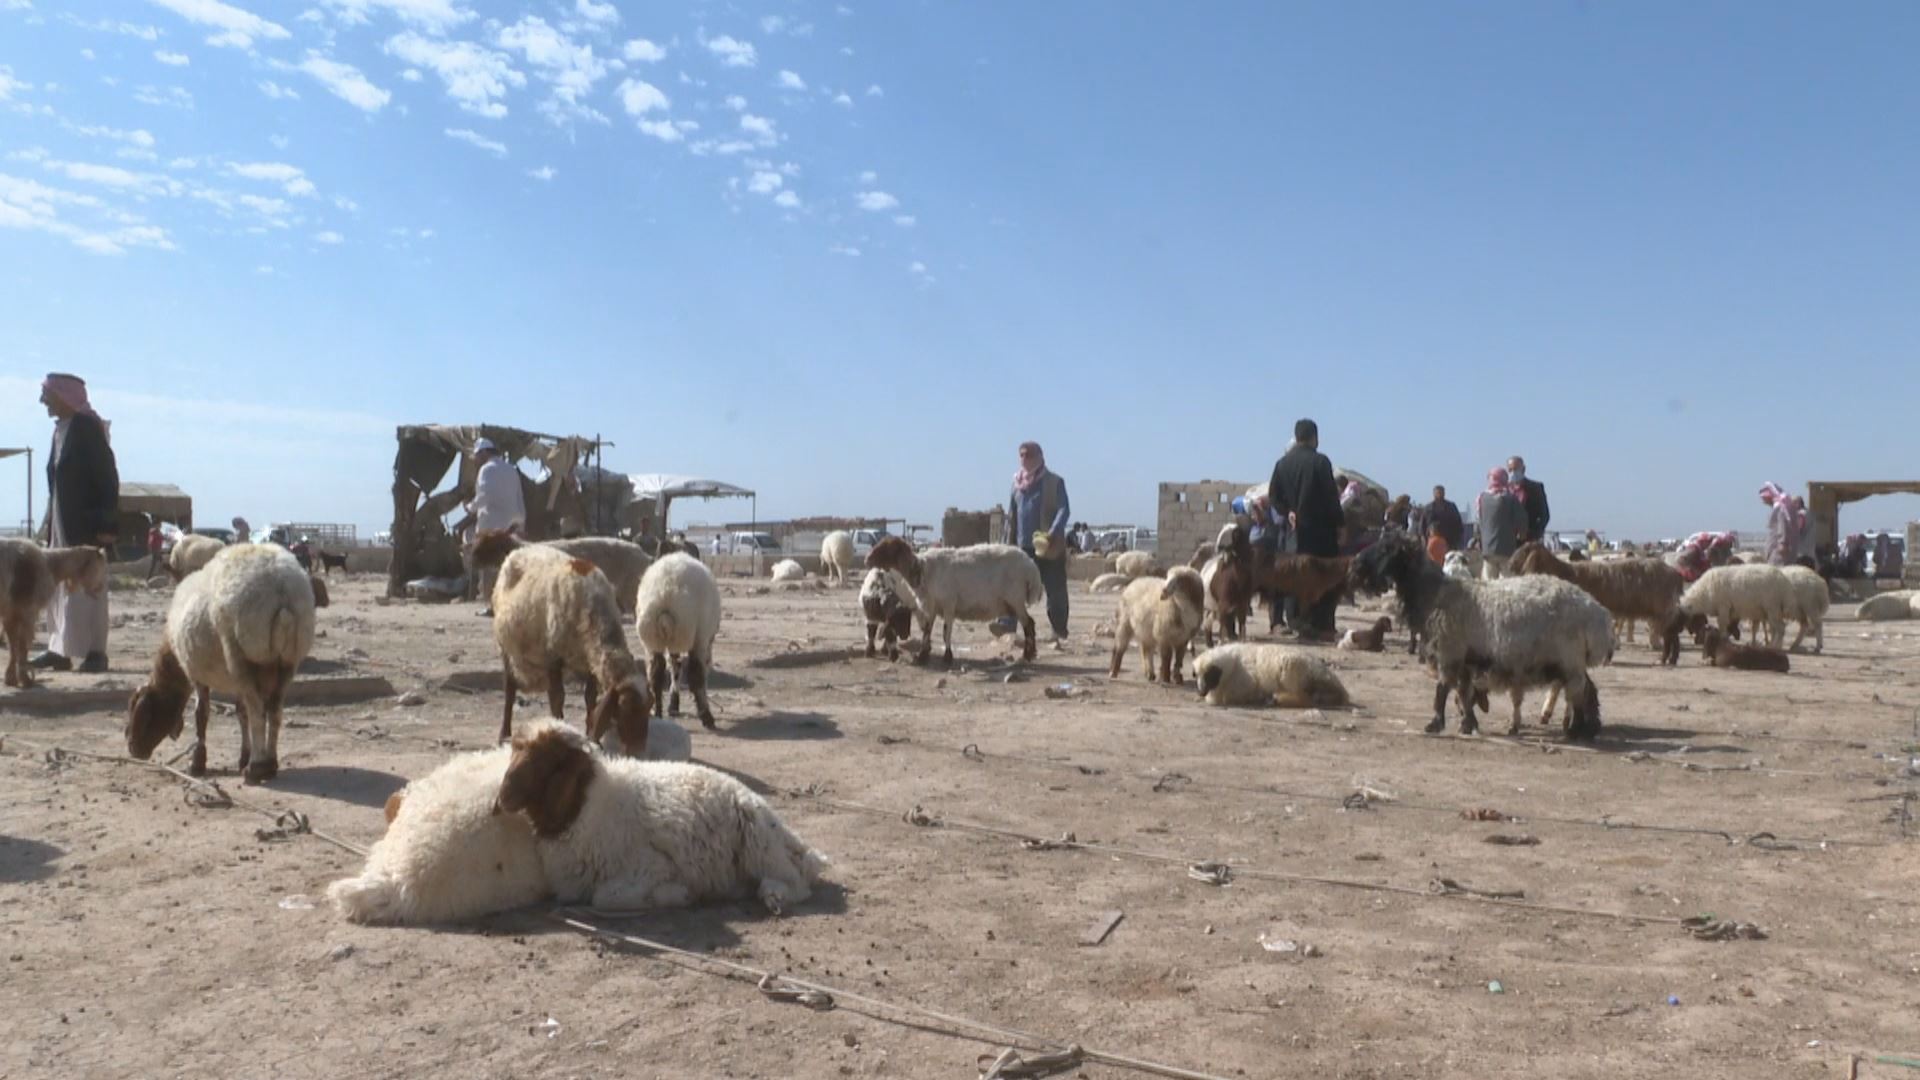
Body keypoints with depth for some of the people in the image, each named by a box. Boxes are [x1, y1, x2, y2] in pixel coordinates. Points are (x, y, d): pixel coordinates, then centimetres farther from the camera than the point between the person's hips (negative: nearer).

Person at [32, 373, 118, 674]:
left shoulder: (87, 427, -11)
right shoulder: (61, 429, 13)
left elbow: (107, 476, -14)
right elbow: (58, 476, 17)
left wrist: (106, 523, -17)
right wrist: (51, 519, 14)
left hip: (85, 522, -9)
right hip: (61, 521, 9)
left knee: (86, 586, -6)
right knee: (60, 586, 10)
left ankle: (95, 652, -2)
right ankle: (59, 650, 15)